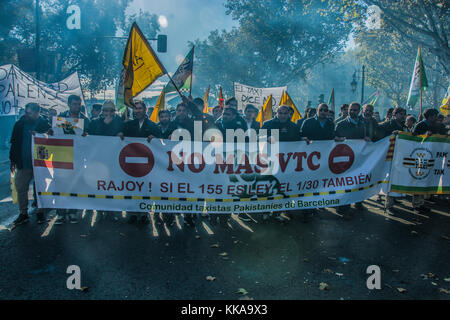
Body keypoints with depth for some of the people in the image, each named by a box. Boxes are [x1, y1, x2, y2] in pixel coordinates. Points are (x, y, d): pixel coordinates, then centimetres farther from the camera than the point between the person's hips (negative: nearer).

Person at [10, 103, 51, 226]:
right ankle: (23, 213, 17)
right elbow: (14, 143, 10)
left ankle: (40, 212, 18)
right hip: (23, 164, 3)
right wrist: (13, 160, 8)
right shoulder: (19, 124, 6)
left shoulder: (44, 125, -4)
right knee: (21, 189, 6)